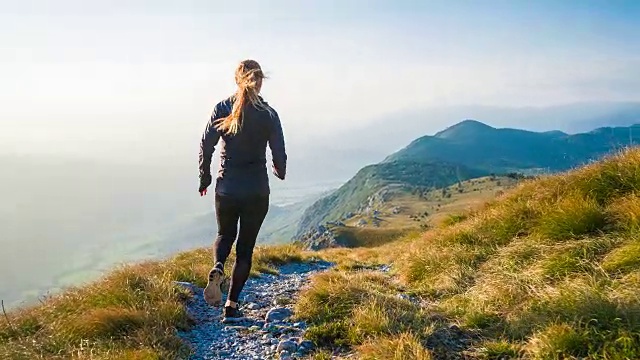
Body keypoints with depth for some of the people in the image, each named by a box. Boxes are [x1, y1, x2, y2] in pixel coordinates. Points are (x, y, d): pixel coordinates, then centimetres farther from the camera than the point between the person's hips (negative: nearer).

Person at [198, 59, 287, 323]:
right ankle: (231, 306, 13)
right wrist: (280, 172, 18)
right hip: (257, 190, -1)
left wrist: (204, 178, 12)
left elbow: (206, 146, -3)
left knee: (225, 234, 25)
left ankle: (217, 268, -6)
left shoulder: (221, 109, -4)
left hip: (226, 188, 1)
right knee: (245, 246, 11)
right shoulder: (268, 114, -7)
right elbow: (279, 154, -4)